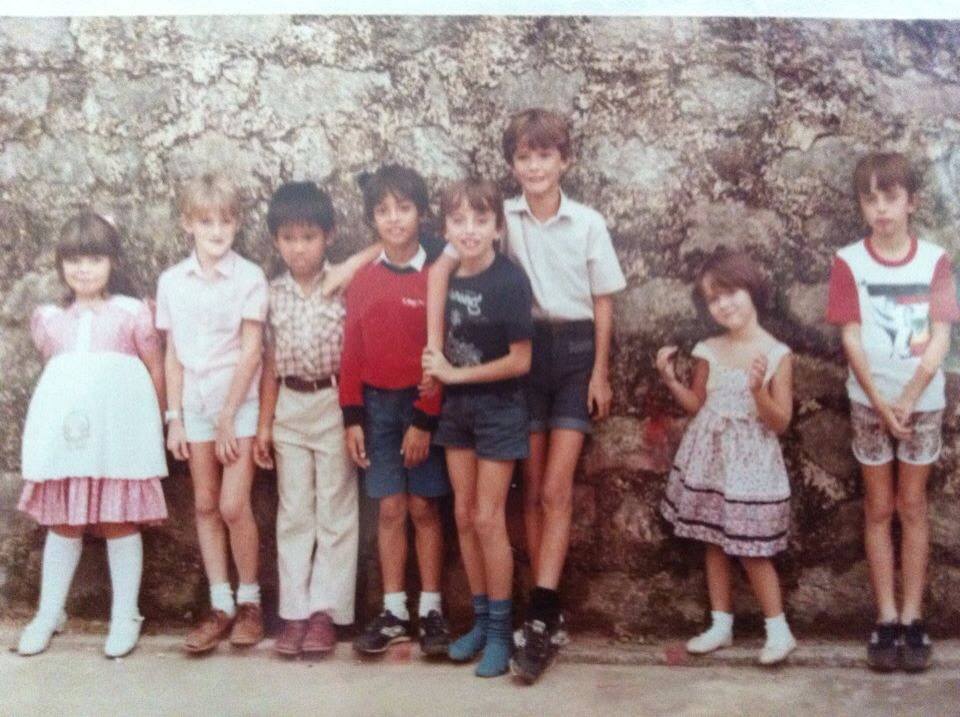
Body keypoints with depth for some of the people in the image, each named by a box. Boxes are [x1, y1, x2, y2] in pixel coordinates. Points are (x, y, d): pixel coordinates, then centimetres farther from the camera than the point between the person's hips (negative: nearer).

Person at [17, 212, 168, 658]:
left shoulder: (132, 313, 0)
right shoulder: (48, 318, 9)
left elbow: (156, 371, 4)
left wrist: (148, 424, 6)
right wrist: (76, 406, 14)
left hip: (117, 433, -3)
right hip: (65, 431, 3)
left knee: (119, 522, 3)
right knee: (63, 523, 11)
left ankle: (125, 617, 13)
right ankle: (49, 614, 23)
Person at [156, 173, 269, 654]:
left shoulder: (249, 278, -8)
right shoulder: (172, 281, 3)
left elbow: (251, 351, -9)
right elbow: (173, 354, 6)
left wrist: (227, 418, -11)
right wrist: (174, 416, 2)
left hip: (240, 403, -4)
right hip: (196, 404, 4)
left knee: (234, 505, -8)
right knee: (205, 505, 7)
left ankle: (249, 600, 10)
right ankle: (220, 605, 15)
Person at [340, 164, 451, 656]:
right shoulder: (362, 279, 4)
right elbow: (352, 352, 5)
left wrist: (425, 419, -12)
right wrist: (353, 417, 0)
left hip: (424, 404, -3)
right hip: (377, 405, 3)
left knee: (424, 507, 5)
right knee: (390, 508, 7)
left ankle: (431, 611, 14)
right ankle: (393, 613, 14)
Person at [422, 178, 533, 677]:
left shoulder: (509, 281, -18)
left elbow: (520, 360, -17)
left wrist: (455, 374, -13)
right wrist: (435, 366, -6)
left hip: (498, 407, -6)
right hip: (456, 406, 6)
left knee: (488, 519, -2)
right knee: (463, 515, 11)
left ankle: (500, 630, 12)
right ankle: (481, 619, 24)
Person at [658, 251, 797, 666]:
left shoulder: (776, 354, -11)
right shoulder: (709, 351, 2)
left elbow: (780, 422, -11)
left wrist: (758, 389, -27)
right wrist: (670, 379, -1)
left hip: (750, 463, -5)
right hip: (709, 461, 5)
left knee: (751, 550, -1)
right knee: (714, 544, 11)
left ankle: (778, 629, 13)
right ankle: (721, 624, 24)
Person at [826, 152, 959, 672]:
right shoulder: (849, 262, -5)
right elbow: (851, 338, -8)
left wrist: (909, 397, -17)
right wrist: (880, 402, -14)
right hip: (870, 402, 0)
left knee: (913, 506, 7)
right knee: (879, 508, 6)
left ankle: (912, 618, 13)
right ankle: (886, 619, 12)